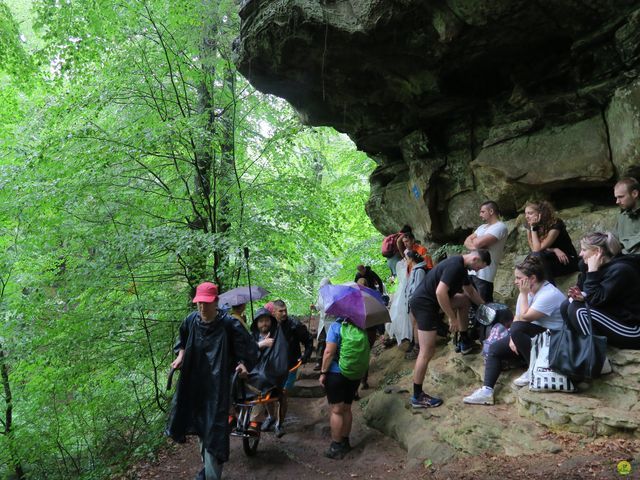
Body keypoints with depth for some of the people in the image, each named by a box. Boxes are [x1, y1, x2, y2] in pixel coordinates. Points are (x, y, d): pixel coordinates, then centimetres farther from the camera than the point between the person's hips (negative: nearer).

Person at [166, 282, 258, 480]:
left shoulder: (229, 324, -18)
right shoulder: (191, 321, -4)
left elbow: (248, 349, -8)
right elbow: (182, 342, 17)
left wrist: (243, 364, -25)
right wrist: (180, 356, 0)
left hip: (218, 386, -5)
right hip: (194, 384, 6)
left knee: (214, 430, -7)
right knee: (200, 426, 19)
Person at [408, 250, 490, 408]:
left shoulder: (461, 267, 13)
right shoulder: (455, 265, -18)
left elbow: (470, 291, 30)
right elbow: (440, 292, -26)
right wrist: (452, 318, -18)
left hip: (431, 300, 10)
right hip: (423, 303, -10)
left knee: (464, 300, 21)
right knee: (427, 352, -7)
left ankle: (464, 341, 32)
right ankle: (418, 397, 0)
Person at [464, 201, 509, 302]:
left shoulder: (500, 227, -9)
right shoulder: (482, 227, 20)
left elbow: (478, 243, -19)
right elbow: (467, 241, 11)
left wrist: (474, 240, 4)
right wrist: (474, 246, -11)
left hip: (484, 274, -8)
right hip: (471, 270, 8)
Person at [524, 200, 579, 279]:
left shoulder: (555, 224, -20)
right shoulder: (529, 226, -3)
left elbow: (538, 249, -27)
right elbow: (534, 249, -11)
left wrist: (533, 227, -26)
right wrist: (554, 250, -21)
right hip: (549, 261, 5)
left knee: (538, 255, -30)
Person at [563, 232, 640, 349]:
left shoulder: (620, 270, -21)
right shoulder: (605, 266, 6)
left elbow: (596, 299, -25)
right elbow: (597, 297, 11)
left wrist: (593, 271, -23)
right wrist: (583, 297, -10)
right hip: (616, 316, 9)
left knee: (578, 310, -23)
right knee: (567, 306, 1)